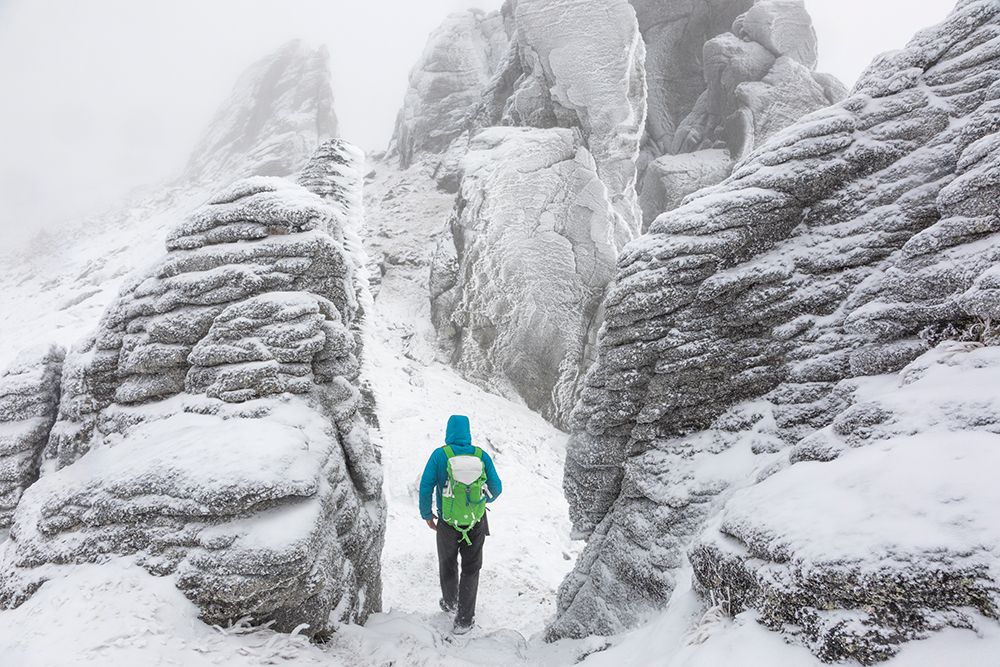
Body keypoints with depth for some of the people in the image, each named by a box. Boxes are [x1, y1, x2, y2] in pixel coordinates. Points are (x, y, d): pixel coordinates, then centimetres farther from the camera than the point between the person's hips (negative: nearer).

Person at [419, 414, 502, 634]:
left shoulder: (439, 455, -12)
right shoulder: (481, 455, -8)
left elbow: (425, 488, -12)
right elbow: (496, 488, -1)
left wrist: (427, 514, 4)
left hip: (447, 523, -1)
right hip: (477, 522, 1)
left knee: (448, 566, 23)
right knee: (471, 569, 16)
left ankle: (450, 603, 45)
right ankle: (464, 619, 18)